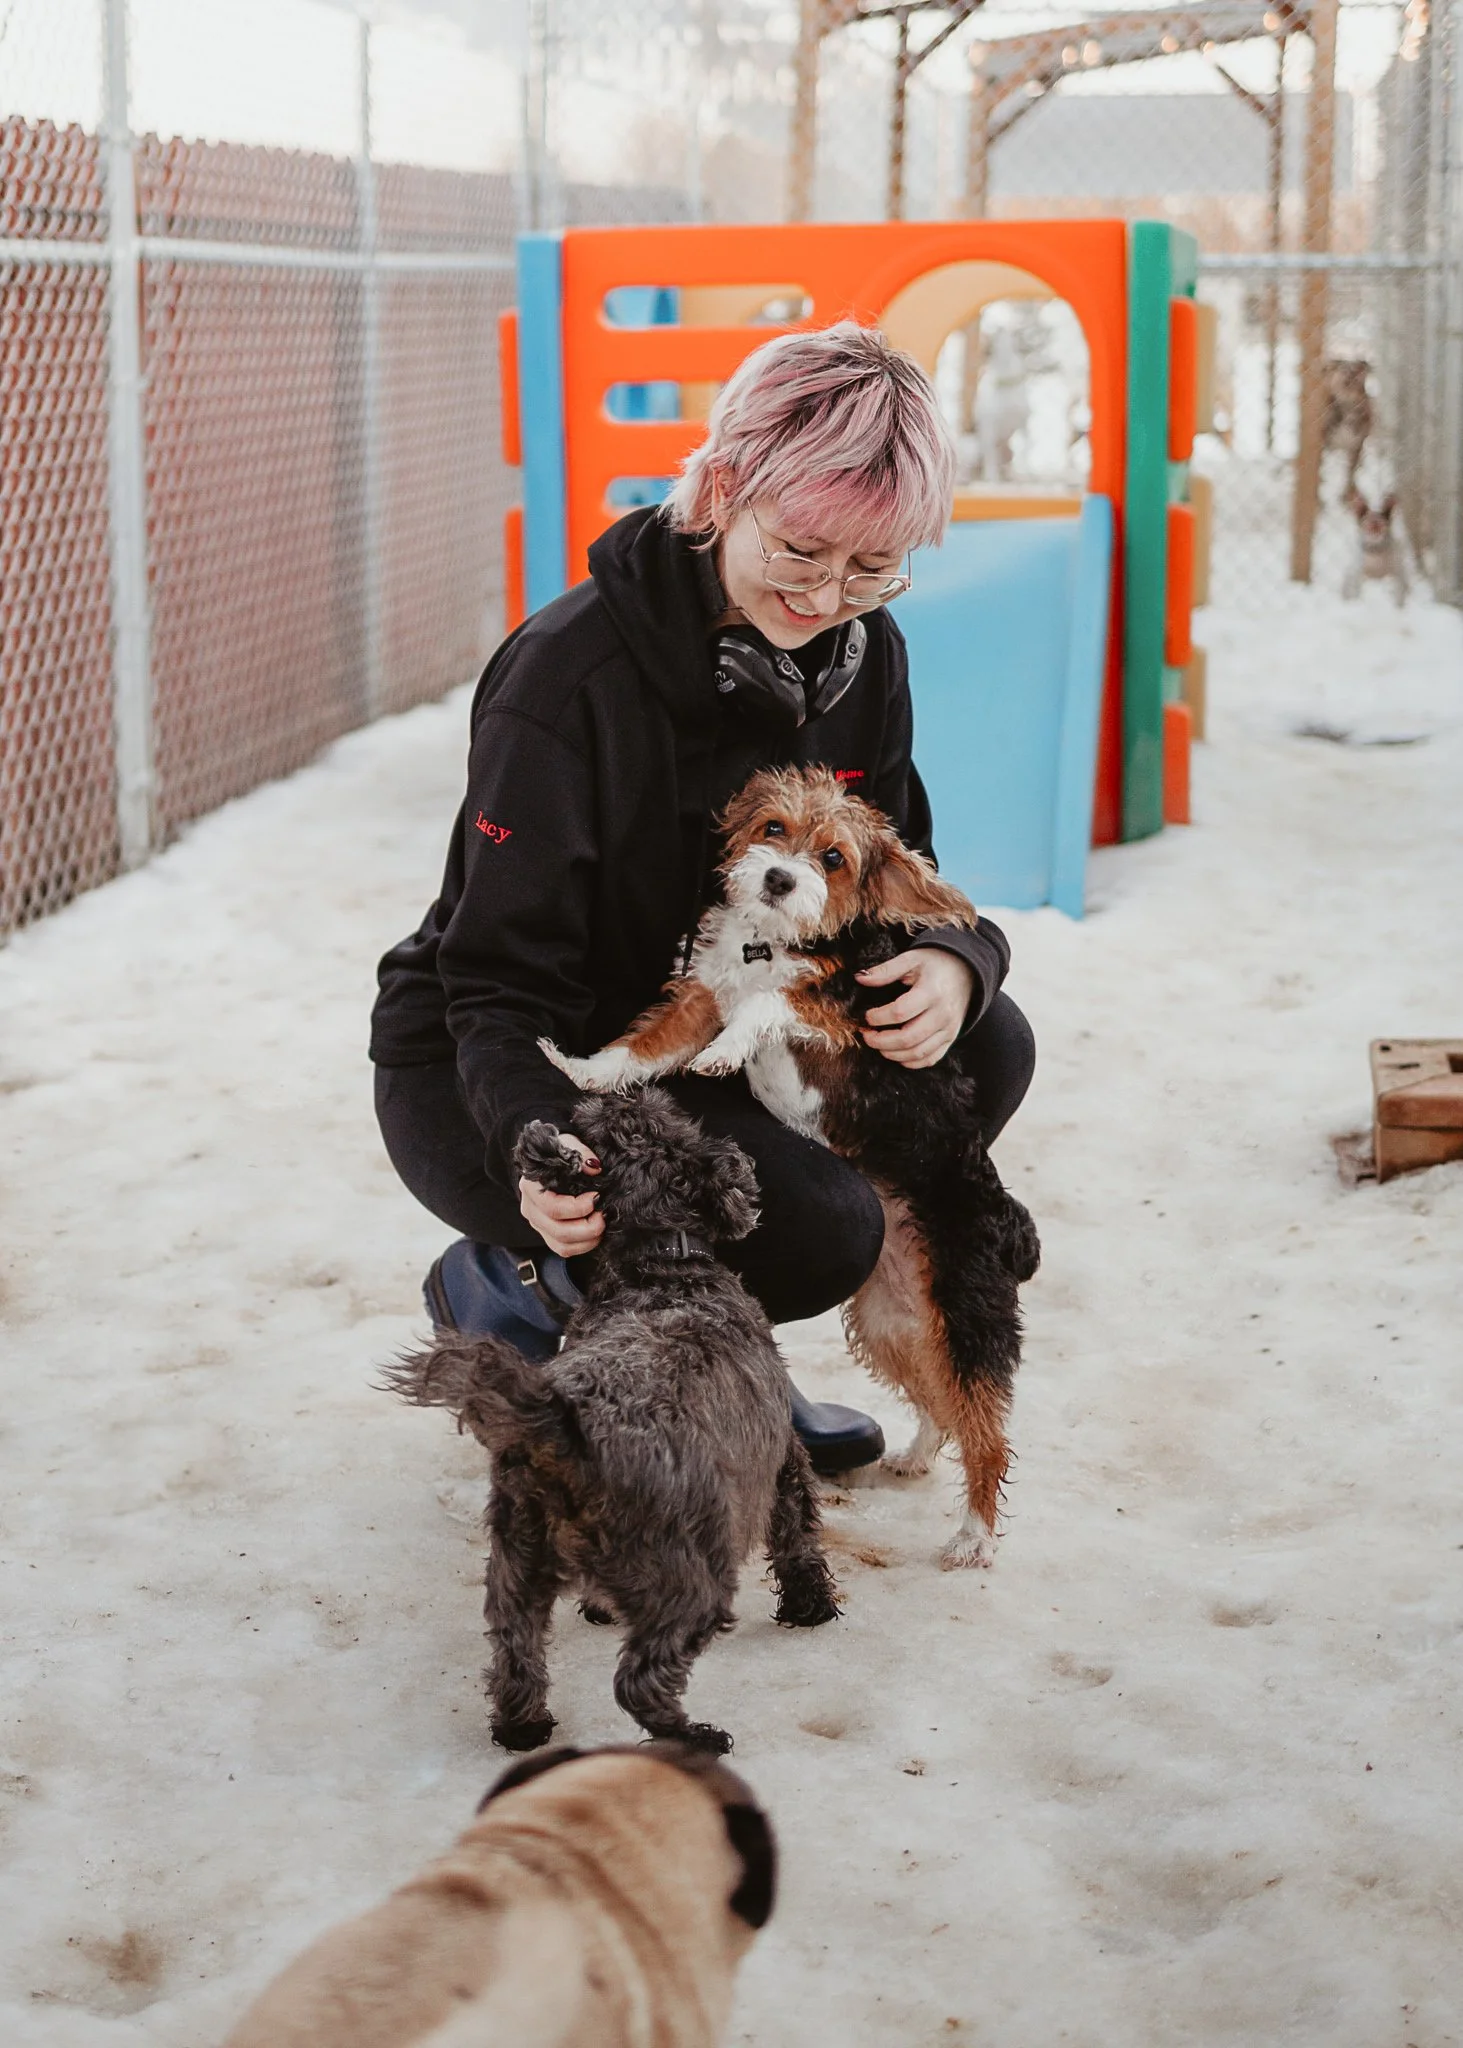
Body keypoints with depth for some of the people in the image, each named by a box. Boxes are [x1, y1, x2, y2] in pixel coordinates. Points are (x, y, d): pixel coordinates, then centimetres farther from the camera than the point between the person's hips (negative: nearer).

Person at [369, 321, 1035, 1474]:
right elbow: (502, 977, -24)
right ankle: (519, 1288, 1)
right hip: (485, 1080, -7)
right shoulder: (569, 675, -26)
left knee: (986, 1049, -12)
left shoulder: (860, 655, -6)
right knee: (824, 1228, -28)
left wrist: (951, 964, -25)